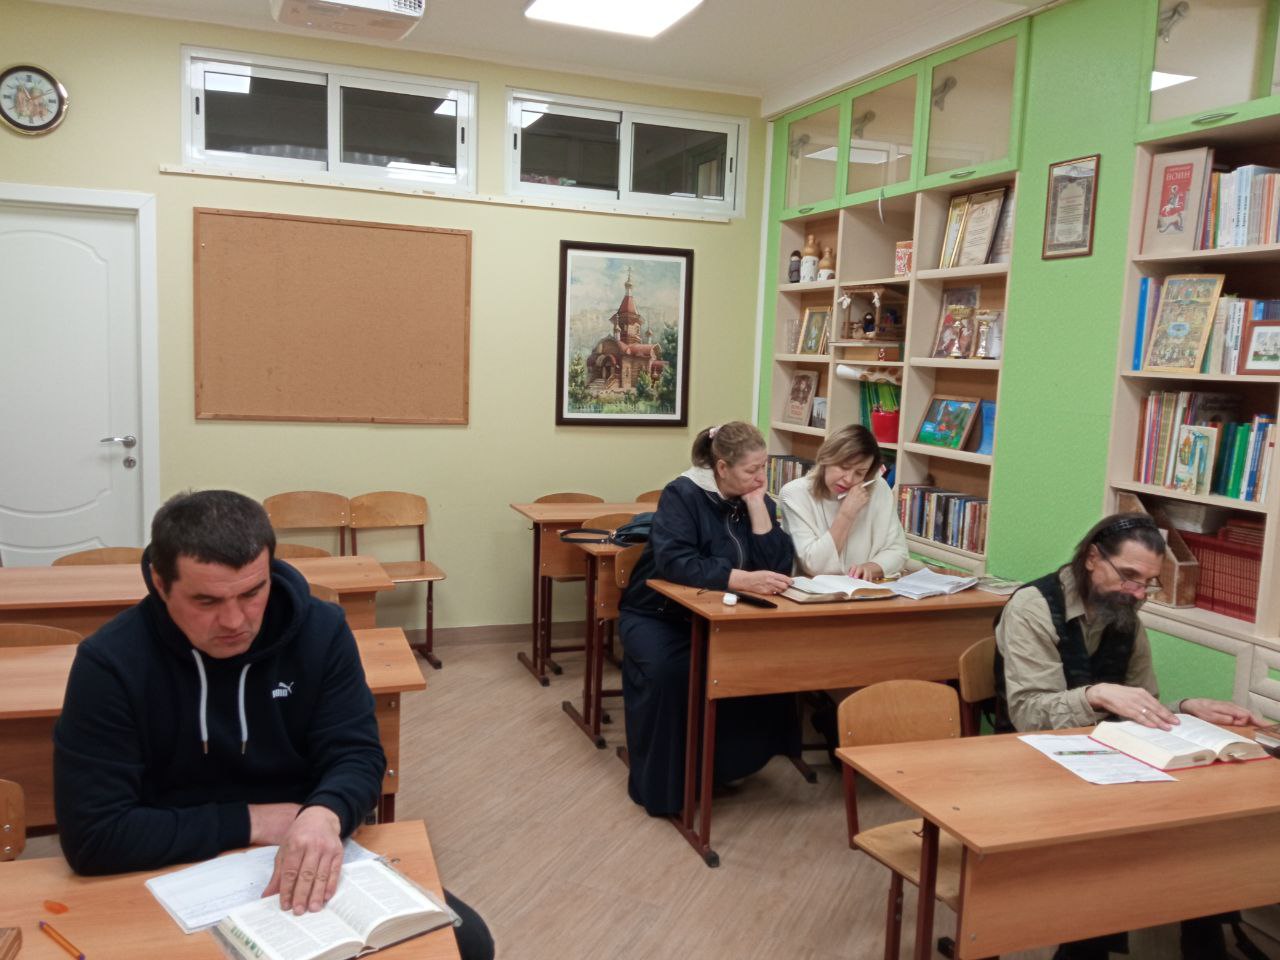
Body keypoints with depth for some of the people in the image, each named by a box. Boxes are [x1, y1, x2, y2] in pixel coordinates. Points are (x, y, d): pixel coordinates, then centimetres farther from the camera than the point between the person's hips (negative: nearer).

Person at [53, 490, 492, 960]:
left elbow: (355, 754, -9)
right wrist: (251, 822, -17)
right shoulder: (110, 663, -16)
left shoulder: (321, 631, -9)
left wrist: (325, 815, -32)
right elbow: (93, 835, -18)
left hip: (308, 864, 3)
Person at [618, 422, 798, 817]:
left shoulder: (757, 500, -1)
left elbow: (779, 566, -12)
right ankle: (659, 782, -12)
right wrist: (743, 579, -42)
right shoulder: (682, 494, -18)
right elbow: (674, 562, -33)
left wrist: (756, 503, -18)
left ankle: (723, 763, -1)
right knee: (666, 670, -34)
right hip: (657, 613, -4)